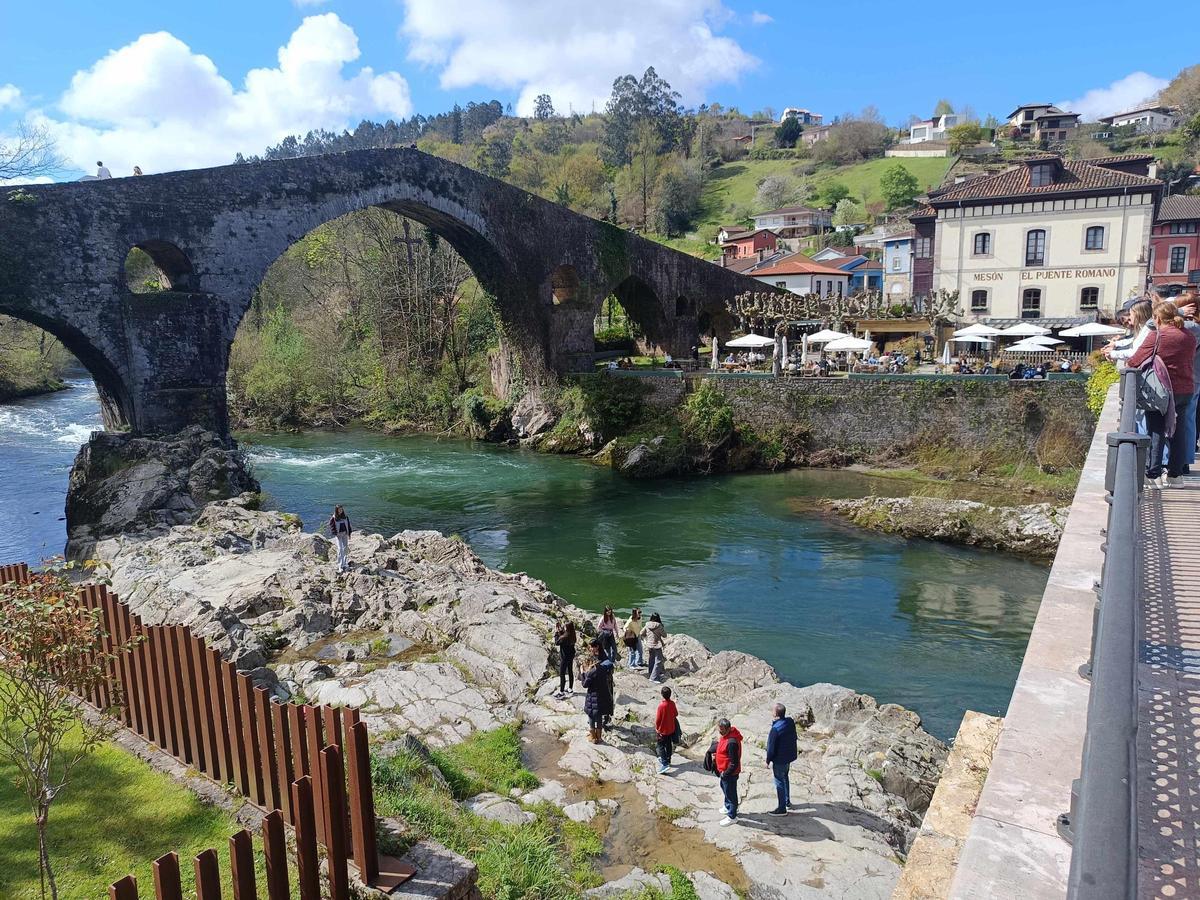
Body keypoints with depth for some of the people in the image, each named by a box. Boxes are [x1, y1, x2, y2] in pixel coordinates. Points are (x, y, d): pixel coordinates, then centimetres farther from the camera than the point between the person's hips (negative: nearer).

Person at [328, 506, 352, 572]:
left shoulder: (345, 517, 6)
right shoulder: (333, 518, -6)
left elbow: (348, 525, 13)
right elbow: (332, 527, -5)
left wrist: (349, 533, 9)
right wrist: (336, 534, -16)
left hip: (345, 534, 4)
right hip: (338, 535, -4)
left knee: (345, 548, 7)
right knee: (340, 549, -12)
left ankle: (345, 563, 20)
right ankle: (340, 566, -13)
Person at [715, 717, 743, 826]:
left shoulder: (732, 742, -35)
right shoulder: (726, 735, -5)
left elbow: (734, 763, -28)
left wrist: (725, 773, -18)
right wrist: (716, 755, 1)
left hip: (729, 773, -10)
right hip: (724, 771, 10)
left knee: (730, 793, 9)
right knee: (724, 788, 28)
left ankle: (732, 816, 27)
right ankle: (728, 807, 50)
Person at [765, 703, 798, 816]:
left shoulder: (775, 729, -30)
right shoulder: (791, 721, -8)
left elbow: (771, 747, -21)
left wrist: (768, 761, -8)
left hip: (779, 760, -8)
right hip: (789, 756, 8)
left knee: (780, 782, 5)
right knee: (785, 778, 26)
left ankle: (782, 808, 15)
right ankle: (787, 800, 42)